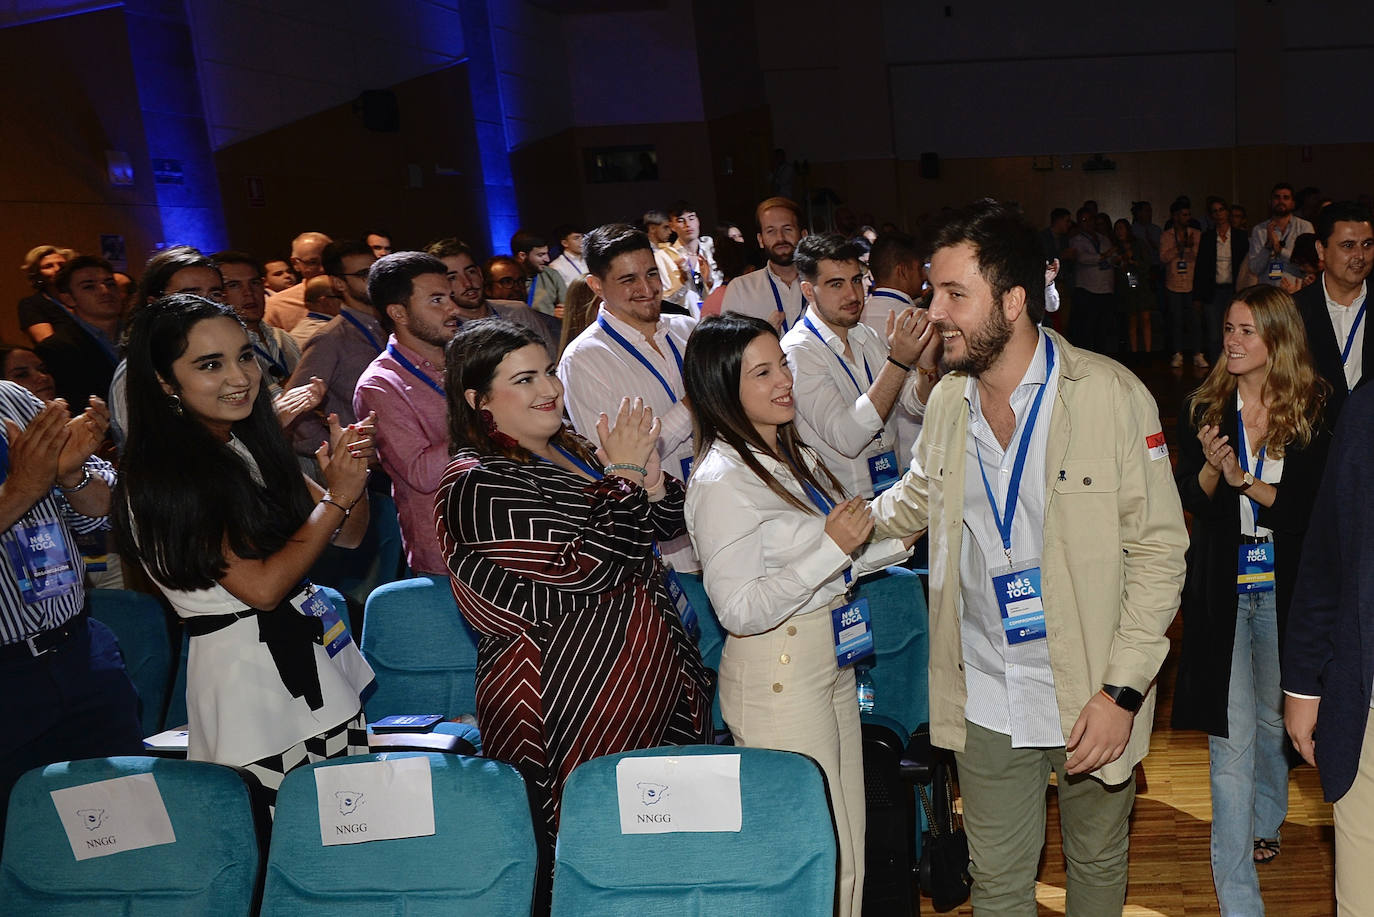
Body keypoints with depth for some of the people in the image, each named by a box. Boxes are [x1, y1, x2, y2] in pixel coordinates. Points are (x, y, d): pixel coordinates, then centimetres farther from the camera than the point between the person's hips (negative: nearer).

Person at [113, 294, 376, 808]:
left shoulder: (253, 447, 7)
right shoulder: (162, 480, -15)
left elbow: (348, 534, 10)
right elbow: (262, 587, -18)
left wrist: (353, 475, -11)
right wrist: (338, 496, -15)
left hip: (317, 659, 8)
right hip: (250, 672, -7)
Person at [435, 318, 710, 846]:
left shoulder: (571, 451, 10)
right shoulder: (478, 483, -16)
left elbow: (664, 526, 13)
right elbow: (584, 568, -24)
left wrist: (649, 470, -8)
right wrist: (625, 473, -16)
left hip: (650, 679, 8)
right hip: (574, 702, -8)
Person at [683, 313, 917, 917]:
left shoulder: (797, 456, 10)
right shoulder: (722, 481, -18)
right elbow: (739, 611, -22)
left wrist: (898, 541, 7)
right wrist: (832, 547, -22)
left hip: (832, 659, 9)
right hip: (777, 676, -9)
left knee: (848, 849, 17)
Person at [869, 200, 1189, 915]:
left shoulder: (1112, 394, -14)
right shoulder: (947, 401, 0)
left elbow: (1159, 546, -11)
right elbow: (911, 502, 18)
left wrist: (1123, 692, -16)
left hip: (1092, 696, -3)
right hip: (985, 701, 3)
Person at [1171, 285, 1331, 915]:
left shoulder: (1314, 414, -4)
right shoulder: (1204, 409, -1)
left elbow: (1312, 509, -9)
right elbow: (1191, 501, -3)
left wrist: (1245, 480, -20)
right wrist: (1211, 466, -22)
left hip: (1284, 587, 1)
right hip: (1222, 589, -1)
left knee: (1274, 719, 19)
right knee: (1230, 738, -4)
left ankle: (1262, 825, 47)